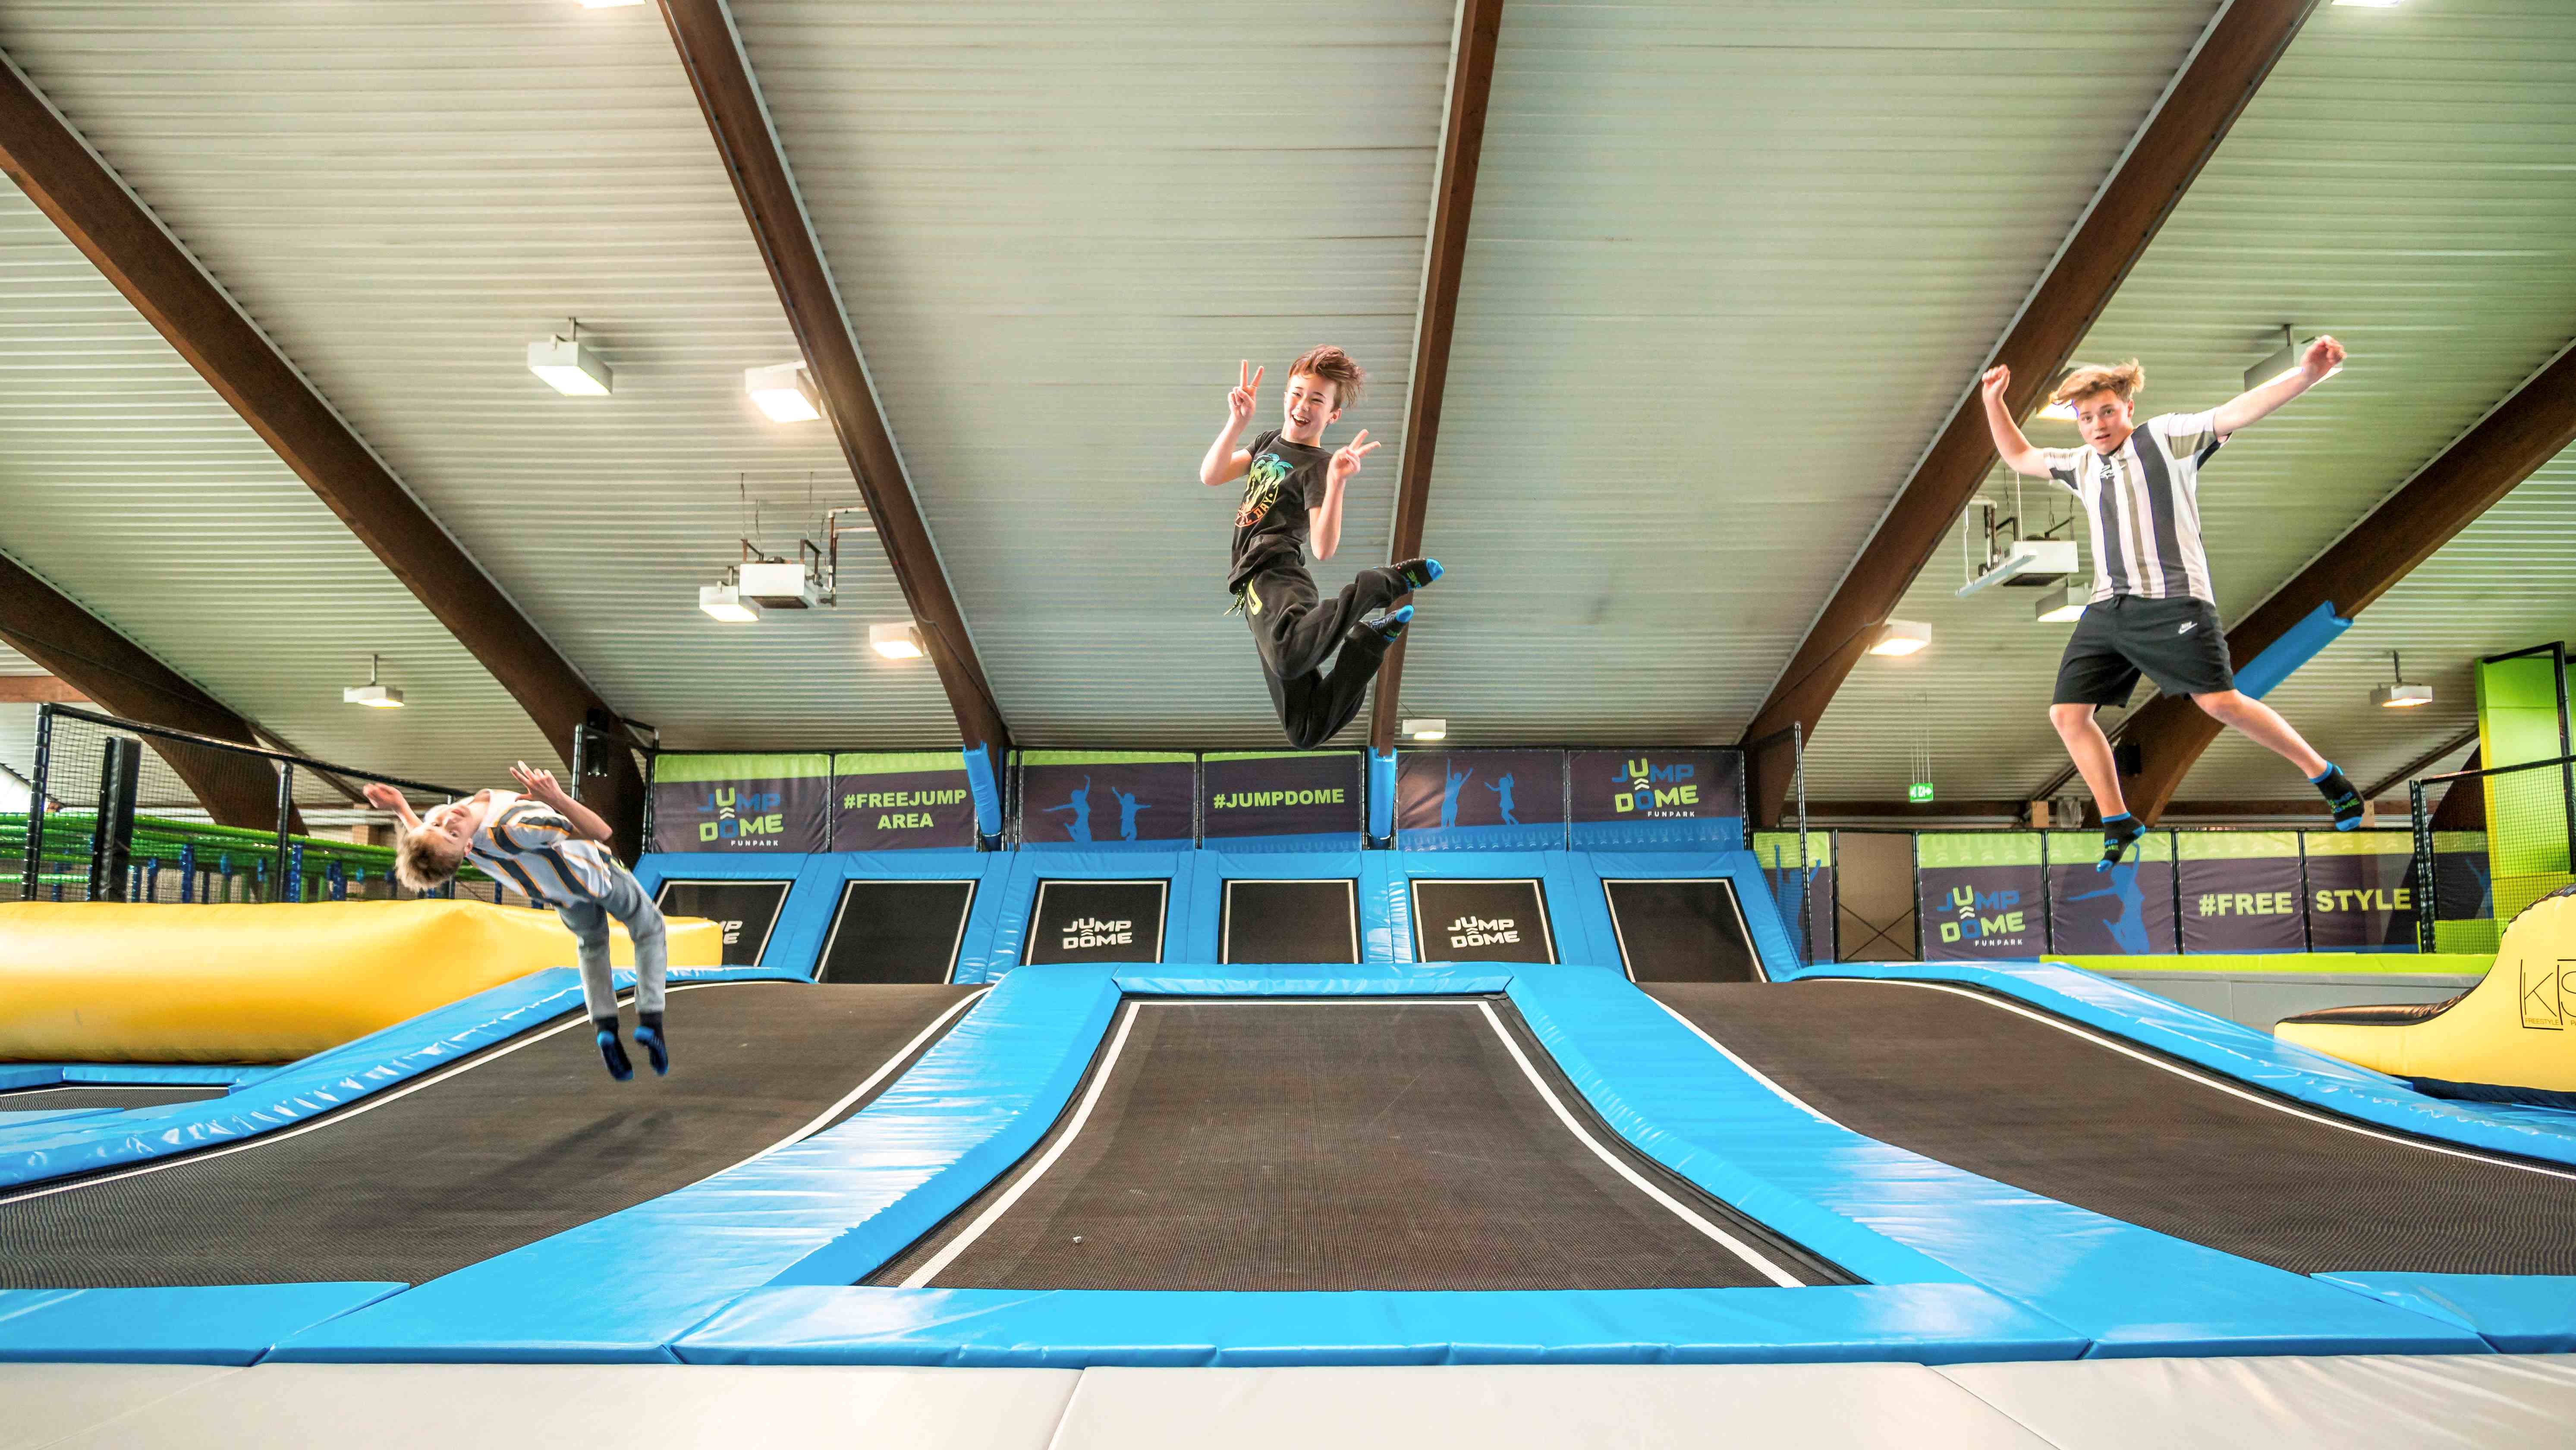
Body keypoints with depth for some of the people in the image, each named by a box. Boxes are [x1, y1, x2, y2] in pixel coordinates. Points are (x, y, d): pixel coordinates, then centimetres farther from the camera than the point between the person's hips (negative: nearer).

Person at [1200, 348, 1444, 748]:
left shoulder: (1317, 466, -1)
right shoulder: (1270, 441, 24)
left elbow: (1323, 548, -15)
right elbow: (1210, 476, 12)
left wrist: (1336, 484, -27)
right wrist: (1237, 422, 1)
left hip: (1273, 574, -7)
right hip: (1253, 580, 7)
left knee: (1290, 655, -48)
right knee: (1307, 733, -3)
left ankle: (1379, 585, -28)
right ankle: (1373, 636, 8)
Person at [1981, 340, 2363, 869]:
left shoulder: (2166, 436, 4)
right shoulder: (2081, 465, 21)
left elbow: (2235, 413, -8)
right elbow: (2019, 457, 33)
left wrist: (2305, 376, -22)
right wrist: (1994, 401, 22)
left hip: (2171, 600, -6)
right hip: (2106, 609, 6)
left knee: (2220, 702, -15)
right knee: (2067, 713, -1)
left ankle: (2326, 778, 5)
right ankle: (2119, 826, 12)